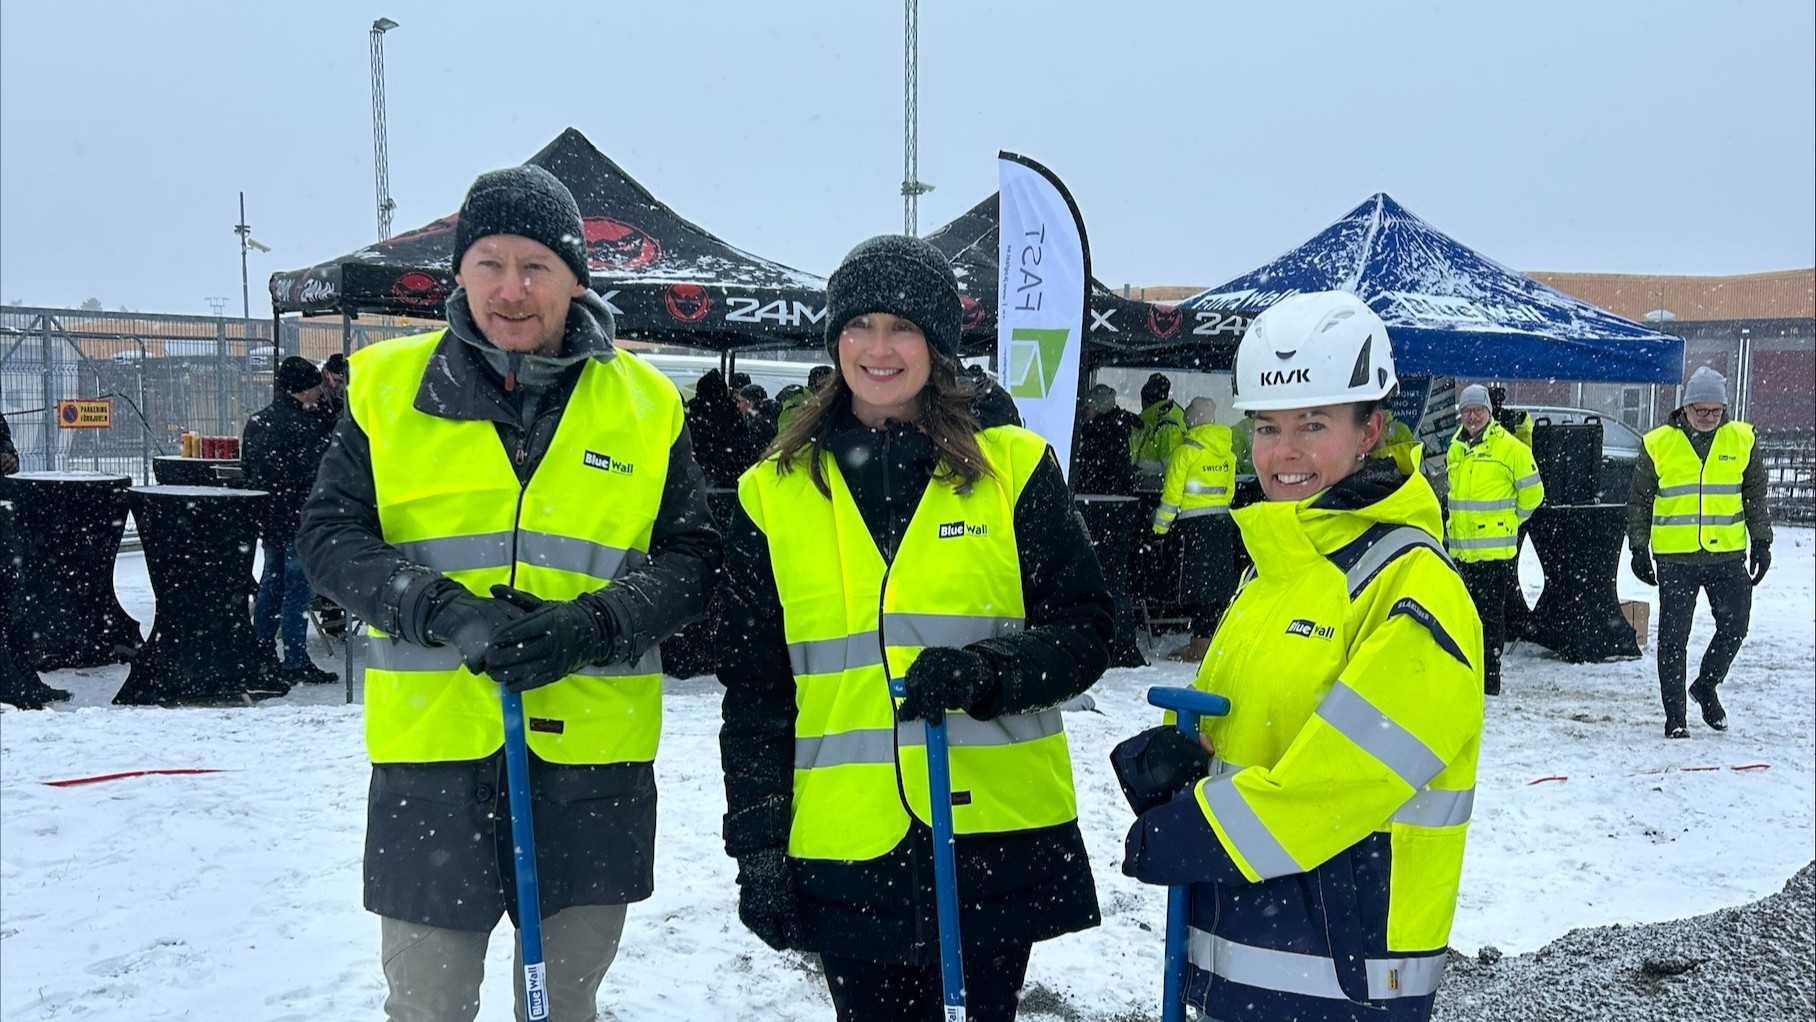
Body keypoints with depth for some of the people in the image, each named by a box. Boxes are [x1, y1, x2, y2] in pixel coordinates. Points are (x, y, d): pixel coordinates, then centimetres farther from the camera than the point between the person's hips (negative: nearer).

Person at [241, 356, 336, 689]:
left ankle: (260, 653, 24)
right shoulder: (303, 425, -17)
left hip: (268, 520, 9)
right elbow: (316, 476, -17)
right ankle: (295, 663, -1)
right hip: (299, 521, -9)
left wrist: (258, 510, 22)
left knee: (271, 583, 18)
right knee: (298, 587, -4)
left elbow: (246, 471, 17)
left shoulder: (255, 422, 11)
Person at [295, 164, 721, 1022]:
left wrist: (590, 627, -19)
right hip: (431, 740, 0)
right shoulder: (390, 385, 2)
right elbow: (330, 534, -1)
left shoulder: (646, 403, 2)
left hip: (591, 749, 1)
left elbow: (691, 557, -1)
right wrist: (443, 612, -19)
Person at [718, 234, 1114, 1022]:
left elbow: (1083, 631, 1)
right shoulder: (774, 496, 5)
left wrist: (985, 671, -18)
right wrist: (757, 841, 3)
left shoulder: (1014, 469, 1)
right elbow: (754, 692, 7)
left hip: (996, 844, -1)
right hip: (846, 852, 1)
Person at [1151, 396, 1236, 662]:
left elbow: (1172, 493, -8)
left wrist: (1160, 527, -1)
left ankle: (1201, 643, -5)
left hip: (1195, 521, -6)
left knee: (1197, 581, -4)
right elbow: (1230, 489, 17)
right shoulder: (1227, 452, 9)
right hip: (1224, 520, 6)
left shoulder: (1185, 451, -10)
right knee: (1220, 579, 11)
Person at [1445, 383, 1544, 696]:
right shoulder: (1455, 449, 13)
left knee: (1491, 614, -3)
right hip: (1460, 548, 7)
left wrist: (1507, 521, 4)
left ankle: (1490, 679, 3)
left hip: (1495, 549, -7)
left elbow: (1532, 492, -2)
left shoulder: (1510, 447, -7)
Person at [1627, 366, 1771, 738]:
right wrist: (1638, 549, 2)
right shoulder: (1658, 444, -3)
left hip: (1728, 554, 2)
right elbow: (1639, 500, 4)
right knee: (1673, 637, 2)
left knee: (1734, 626, 5)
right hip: (1675, 556, -2)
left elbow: (1756, 494, 13)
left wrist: (1761, 542, 9)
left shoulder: (1741, 439, 4)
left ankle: (1706, 686, 30)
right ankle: (1675, 715, 12)